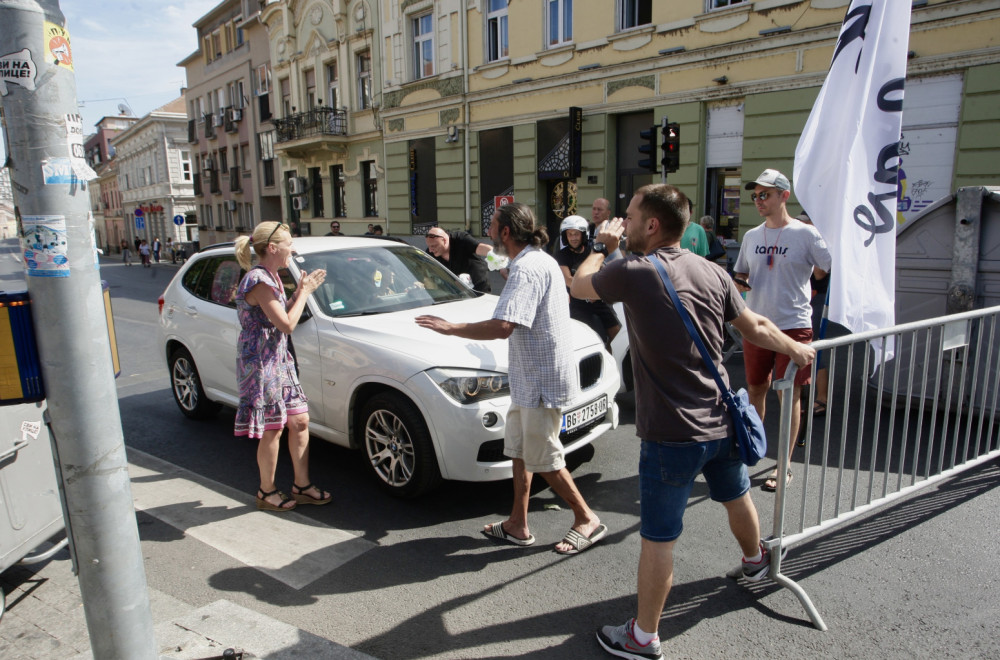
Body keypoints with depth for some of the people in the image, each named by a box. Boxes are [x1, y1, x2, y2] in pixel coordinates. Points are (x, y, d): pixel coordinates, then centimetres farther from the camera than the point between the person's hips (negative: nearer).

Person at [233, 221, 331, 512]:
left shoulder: (271, 277, 10)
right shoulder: (259, 281, -20)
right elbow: (287, 325, -21)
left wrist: (300, 291, 2)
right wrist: (304, 292, -10)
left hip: (279, 360, 10)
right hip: (260, 362, -10)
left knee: (300, 421, 11)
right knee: (272, 430, 2)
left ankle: (302, 486, 23)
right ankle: (267, 493, 20)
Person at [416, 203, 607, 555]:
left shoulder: (526, 268, -22)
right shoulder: (540, 259, 13)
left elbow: (502, 327, -33)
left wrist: (451, 327, -25)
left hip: (542, 380, -11)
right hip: (531, 377, 11)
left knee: (543, 459, 2)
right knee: (519, 448, 16)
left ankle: (587, 520, 18)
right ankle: (517, 525, 27)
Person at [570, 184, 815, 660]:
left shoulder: (632, 272, -18)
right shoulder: (712, 272, 1)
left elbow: (579, 285, 0)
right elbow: (755, 326, 11)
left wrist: (602, 245, 16)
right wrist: (796, 350, 29)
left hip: (671, 434, -7)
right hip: (722, 422, 7)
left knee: (658, 539, 6)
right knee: (736, 496, 32)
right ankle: (755, 561, 60)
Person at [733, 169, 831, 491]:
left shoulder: (806, 233, -5)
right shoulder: (751, 236, 10)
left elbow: (830, 272, -1)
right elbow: (740, 274, 17)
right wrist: (739, 283, -1)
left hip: (793, 325, -4)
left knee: (789, 394, 2)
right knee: (755, 389, 13)